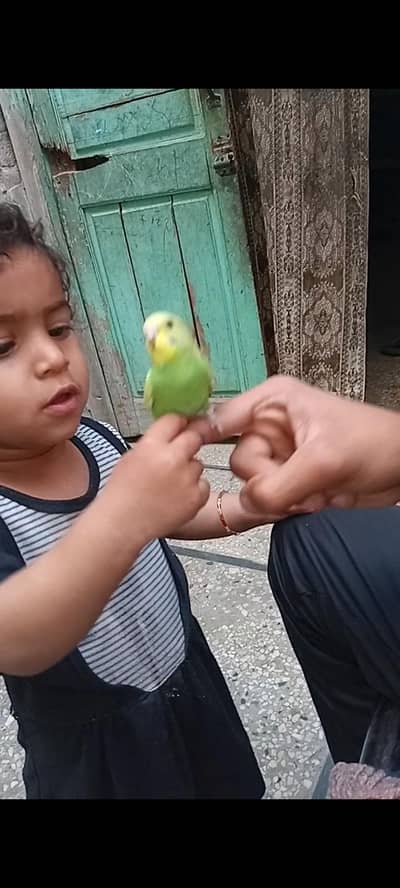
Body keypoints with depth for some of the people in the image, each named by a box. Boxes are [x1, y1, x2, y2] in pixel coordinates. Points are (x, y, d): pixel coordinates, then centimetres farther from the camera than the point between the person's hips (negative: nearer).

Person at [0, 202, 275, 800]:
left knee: (228, 781, 26)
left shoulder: (98, 439, -11)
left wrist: (234, 512, -8)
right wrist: (121, 519, -59)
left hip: (188, 677, 5)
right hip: (98, 753, -4)